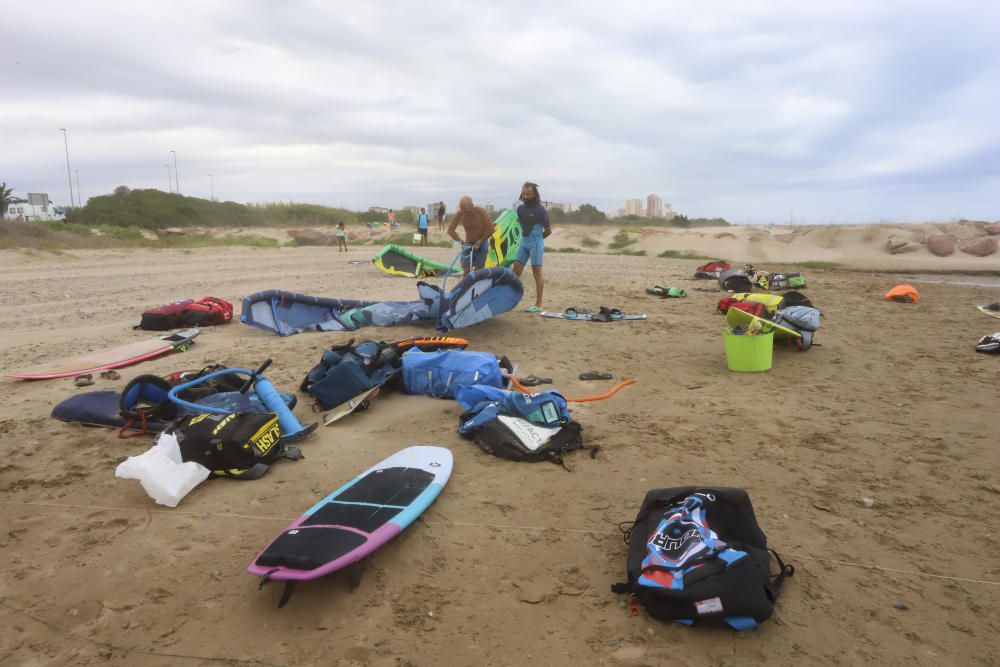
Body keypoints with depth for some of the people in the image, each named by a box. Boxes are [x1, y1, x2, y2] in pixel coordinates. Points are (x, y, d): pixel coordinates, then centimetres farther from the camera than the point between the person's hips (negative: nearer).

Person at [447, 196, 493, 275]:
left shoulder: (481, 212, -21)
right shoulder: (459, 214, -14)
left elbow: (490, 230, -19)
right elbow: (450, 230, -2)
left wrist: (479, 243, -19)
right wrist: (461, 241, -12)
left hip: (481, 244, -3)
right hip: (468, 244, 3)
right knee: (466, 271, -4)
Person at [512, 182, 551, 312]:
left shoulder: (540, 210, -12)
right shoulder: (520, 208, 7)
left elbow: (548, 230, -7)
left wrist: (537, 238, 6)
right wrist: (526, 237, 11)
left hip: (536, 244, -6)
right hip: (523, 243, 7)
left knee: (537, 273, -3)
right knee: (515, 271, 4)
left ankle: (538, 304, 1)